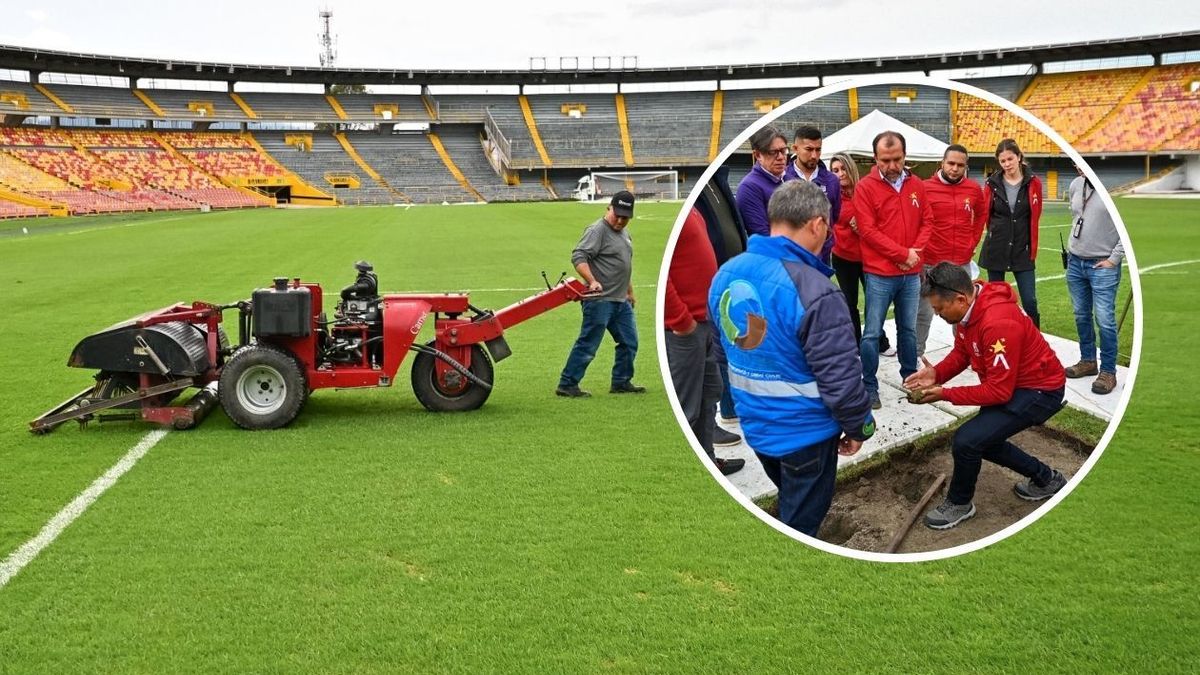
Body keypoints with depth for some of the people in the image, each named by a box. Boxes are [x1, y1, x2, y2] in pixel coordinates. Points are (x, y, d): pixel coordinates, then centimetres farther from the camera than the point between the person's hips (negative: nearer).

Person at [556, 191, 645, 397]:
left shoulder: (624, 233, 17)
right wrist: (592, 281, -32)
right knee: (587, 345, -7)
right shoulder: (597, 230, -12)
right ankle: (567, 385, -1)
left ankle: (621, 382, 23)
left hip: (621, 301, 9)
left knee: (629, 342, 12)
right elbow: (578, 256, -21)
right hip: (599, 300, -9)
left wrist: (630, 291, 30)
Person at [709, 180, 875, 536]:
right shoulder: (814, 292, -28)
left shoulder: (726, 275, -4)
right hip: (804, 433, -7)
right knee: (801, 523, 14)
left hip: (754, 424, 7)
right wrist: (858, 427, -6)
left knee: (789, 506, 30)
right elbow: (841, 379, -24)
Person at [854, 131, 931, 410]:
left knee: (908, 329, 15)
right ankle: (870, 387, 8)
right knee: (872, 333, 0)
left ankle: (911, 378, 27)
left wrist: (916, 250, -9)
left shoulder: (917, 185, 7)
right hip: (879, 274, -4)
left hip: (911, 274, 4)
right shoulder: (865, 188, -9)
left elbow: (926, 221, 10)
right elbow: (868, 230, -13)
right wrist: (903, 254, -14)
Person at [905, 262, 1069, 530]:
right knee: (982, 439, 18)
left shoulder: (998, 323, -34)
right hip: (1012, 384, 10)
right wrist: (937, 373, -14)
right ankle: (1046, 478, 36)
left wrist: (944, 394, -25)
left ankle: (959, 504, 8)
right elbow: (961, 353, 6)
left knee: (967, 440, -19)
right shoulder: (969, 307, -7)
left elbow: (999, 391, -29)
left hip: (1040, 391, -10)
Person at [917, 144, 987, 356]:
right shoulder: (925, 188, -9)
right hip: (930, 263, -3)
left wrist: (973, 241, 12)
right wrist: (918, 248, -4)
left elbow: (982, 215, 20)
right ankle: (916, 355, 12)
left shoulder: (974, 189, 3)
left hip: (962, 263, 3)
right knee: (923, 313, 3)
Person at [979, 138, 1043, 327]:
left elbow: (1034, 218, 4)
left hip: (1023, 250, -1)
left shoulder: (1033, 183, -1)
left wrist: (1033, 249, 5)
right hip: (996, 250, 1)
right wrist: (996, 234, 10)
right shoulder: (992, 183, 0)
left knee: (1030, 302, -5)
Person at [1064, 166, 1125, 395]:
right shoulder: (1075, 185, 5)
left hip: (1103, 266, -6)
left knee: (1105, 320, -4)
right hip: (1075, 262, 7)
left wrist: (1114, 259, -12)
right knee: (1081, 316, 16)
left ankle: (1108, 372, 5)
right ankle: (1087, 361, 30)